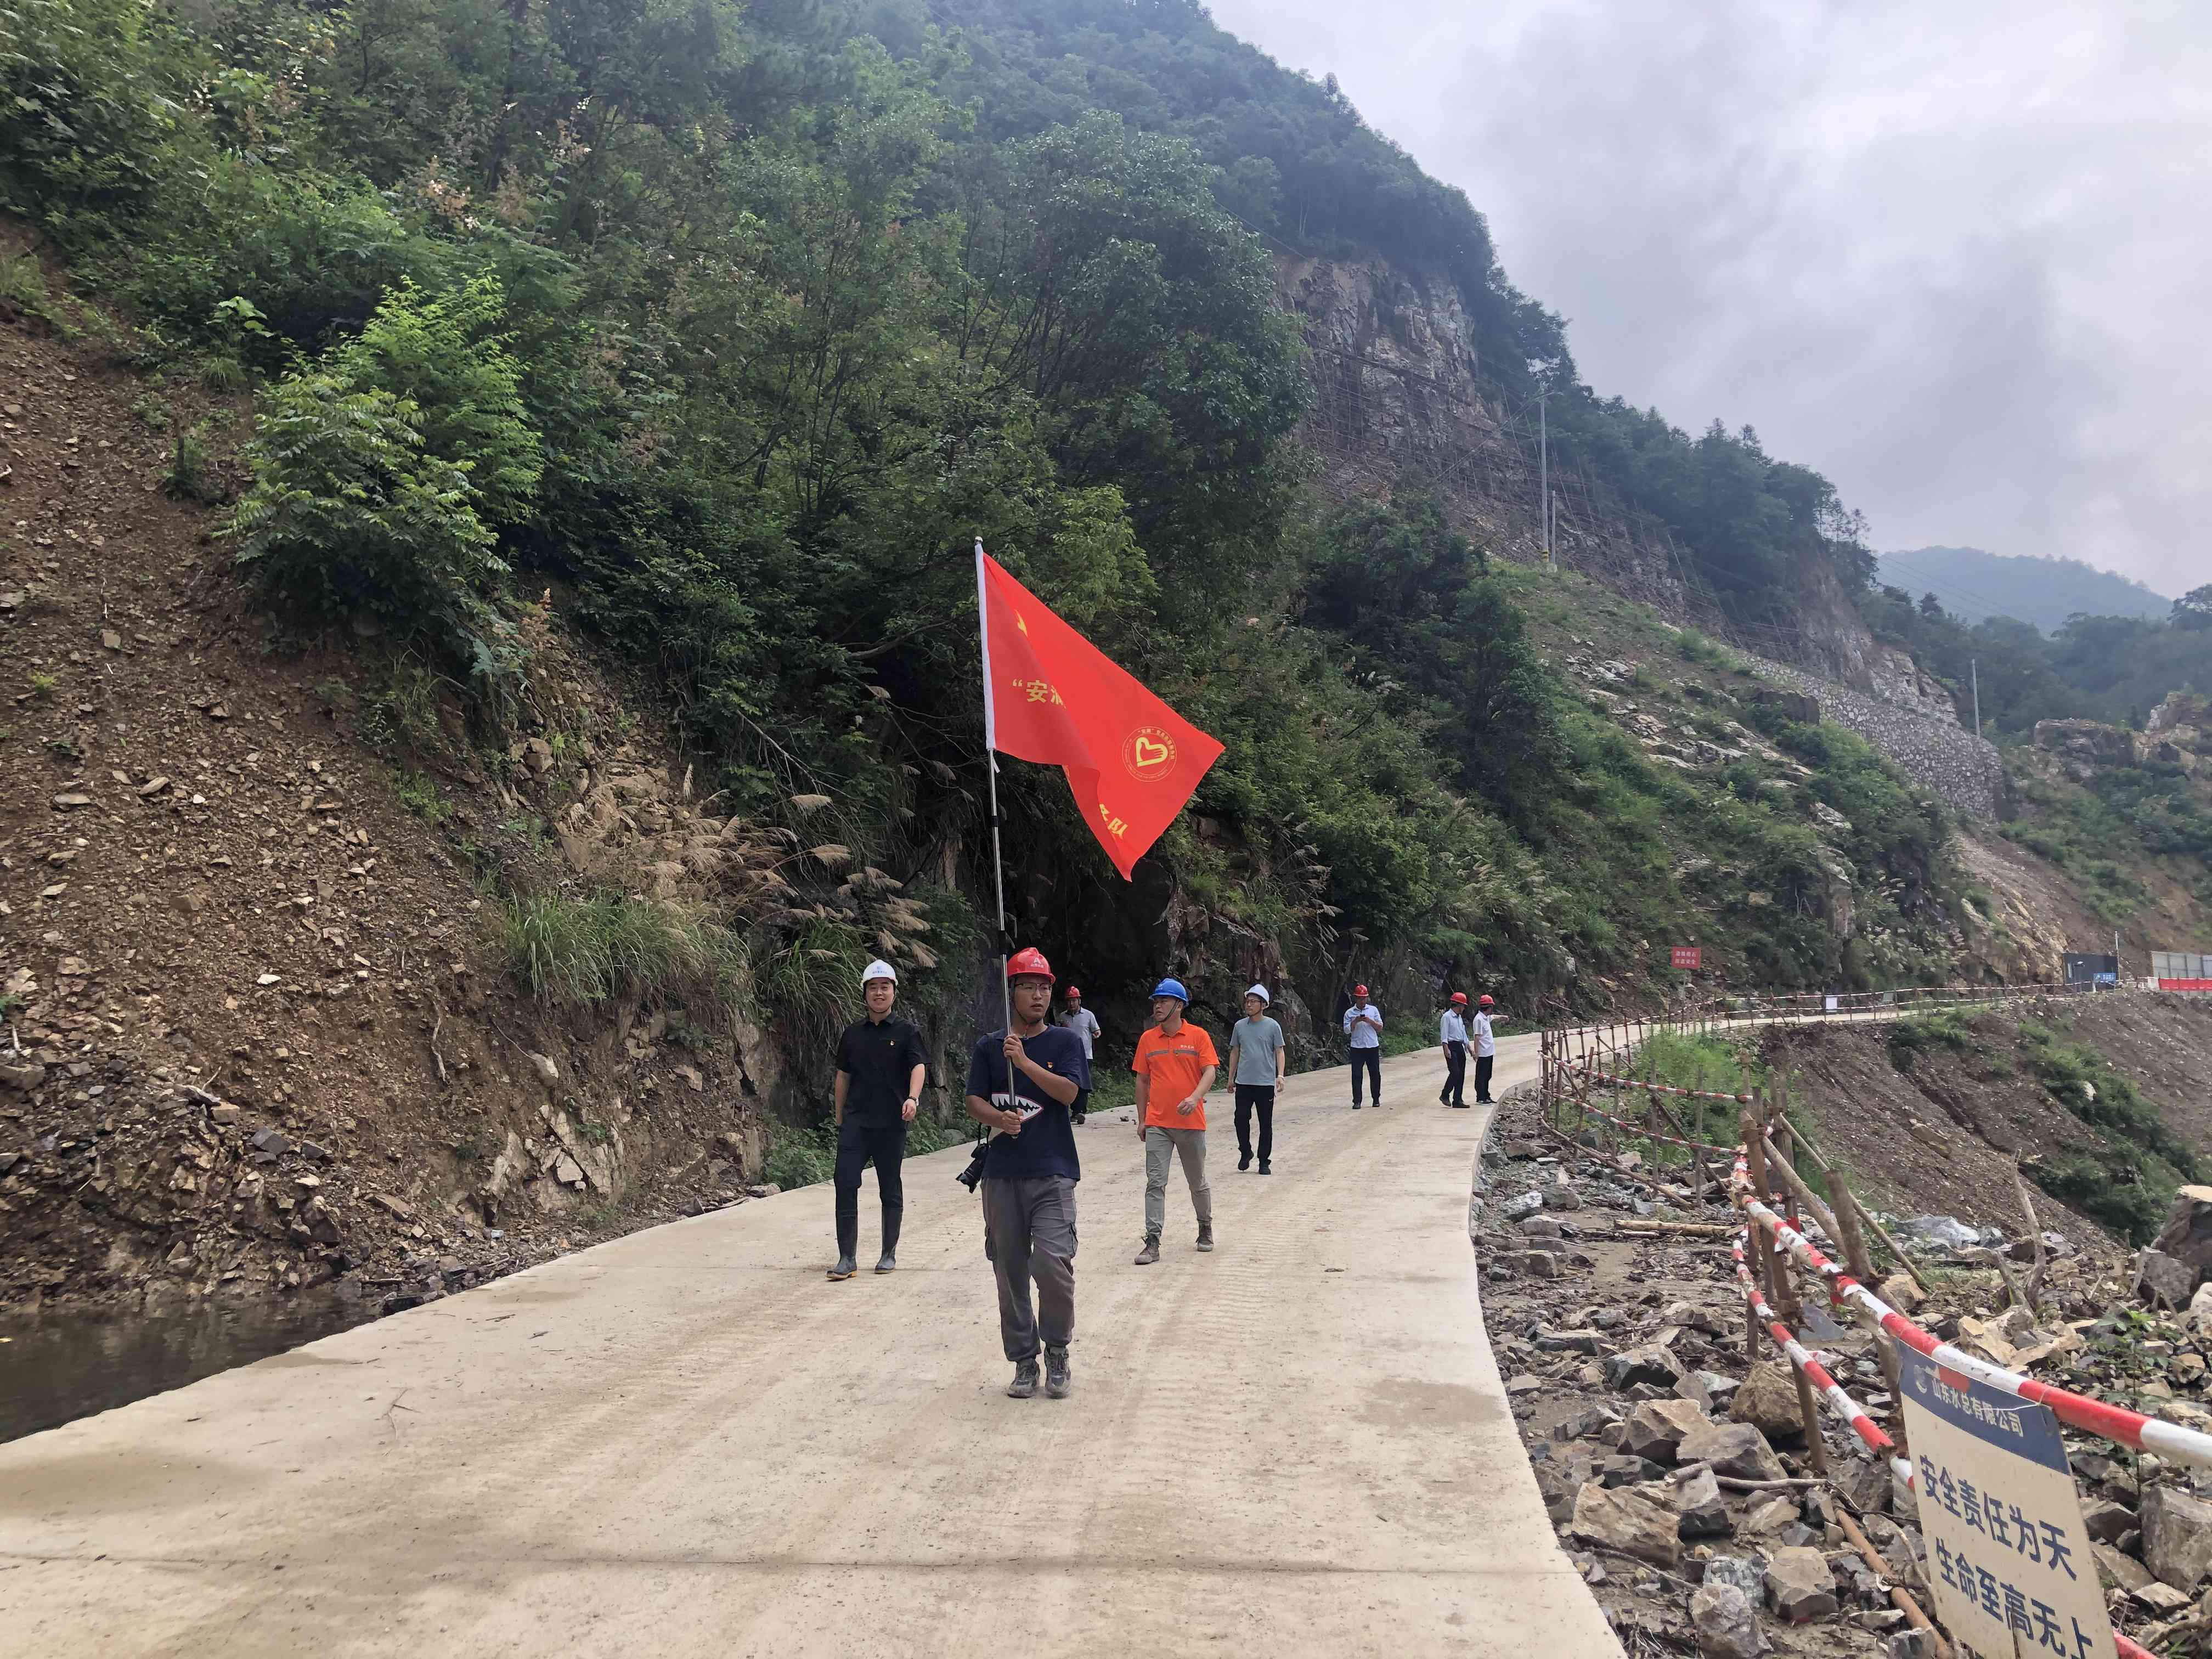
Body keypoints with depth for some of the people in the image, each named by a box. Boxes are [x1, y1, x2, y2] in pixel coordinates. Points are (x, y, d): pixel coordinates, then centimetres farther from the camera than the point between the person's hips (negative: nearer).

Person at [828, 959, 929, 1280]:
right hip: (855, 1121, 2)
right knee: (845, 1184, -9)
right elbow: (843, 1076, 18)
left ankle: (889, 1254, 19)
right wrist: (840, 1118, 16)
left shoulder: (906, 1033, 2)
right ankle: (847, 1259, -7)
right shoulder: (852, 1034, 11)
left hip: (891, 1123, -2)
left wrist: (912, 1098, -31)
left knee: (891, 1188, 6)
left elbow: (919, 1066, -12)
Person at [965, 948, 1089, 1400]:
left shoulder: (1066, 1041, 5)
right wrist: (998, 1119, -17)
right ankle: (1024, 1362, 19)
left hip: (1053, 1174, -2)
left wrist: (1024, 1061, -17)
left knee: (1053, 1264, -15)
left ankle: (1057, 1355, 7)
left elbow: (1068, 1092, -9)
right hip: (1001, 1174, 3)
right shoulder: (989, 1047, 10)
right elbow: (974, 1100, 3)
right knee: (1010, 1273, 5)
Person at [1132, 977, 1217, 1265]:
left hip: (1192, 1122, -1)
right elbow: (1142, 1081, 11)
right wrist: (1142, 1119, 9)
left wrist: (1195, 1098, -27)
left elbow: (1210, 1071, -9)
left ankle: (1206, 1228, 34)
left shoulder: (1198, 1036, -2)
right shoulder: (1148, 1039, 6)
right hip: (1157, 1123, 1)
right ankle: (1152, 1243, -6)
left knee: (1198, 1182, 12)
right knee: (1155, 1183, -6)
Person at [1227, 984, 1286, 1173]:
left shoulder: (1272, 1026, -1)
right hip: (1244, 1082, 2)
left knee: (1266, 1124, 4)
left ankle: (1264, 1162, 14)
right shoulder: (1240, 1026, 7)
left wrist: (1280, 1075, -10)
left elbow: (1279, 1052, 1)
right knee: (1241, 1120, -4)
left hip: (1266, 1082, -2)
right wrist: (1231, 1078, 14)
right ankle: (1245, 1153, 18)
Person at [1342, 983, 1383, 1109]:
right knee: (1356, 1075, -5)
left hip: (1373, 1047, 1)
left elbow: (1380, 1028, 6)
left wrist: (1370, 1021, -11)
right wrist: (1355, 1022, -15)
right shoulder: (1349, 1013, 6)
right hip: (1357, 1048, -1)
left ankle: (1376, 1099, 18)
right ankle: (1357, 1101, -3)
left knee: (1375, 1074, 4)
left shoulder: (1373, 1010, 9)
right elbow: (1347, 1031, 0)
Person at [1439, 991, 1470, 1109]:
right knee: (1455, 1072, -15)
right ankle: (1445, 1096, -3)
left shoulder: (1460, 1017, 19)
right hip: (1451, 1047, -9)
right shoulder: (1447, 1017, -8)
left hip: (1460, 1047, 9)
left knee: (1461, 1074, 5)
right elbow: (1444, 1034, -13)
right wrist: (1447, 1049, -21)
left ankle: (1458, 1100, 8)